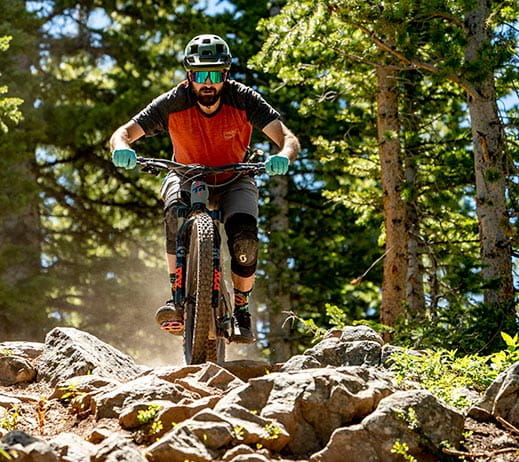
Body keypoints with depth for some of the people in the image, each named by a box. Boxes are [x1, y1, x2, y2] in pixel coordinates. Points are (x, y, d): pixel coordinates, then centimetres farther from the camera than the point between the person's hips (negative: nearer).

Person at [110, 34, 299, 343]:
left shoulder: (244, 100, -24)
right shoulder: (173, 103, -24)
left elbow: (288, 137, -30)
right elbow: (122, 134, -25)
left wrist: (284, 156, -54)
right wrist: (123, 148, -49)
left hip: (234, 180, 0)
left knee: (245, 240, -25)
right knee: (176, 213, -34)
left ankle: (241, 308, -2)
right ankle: (177, 298, -24)